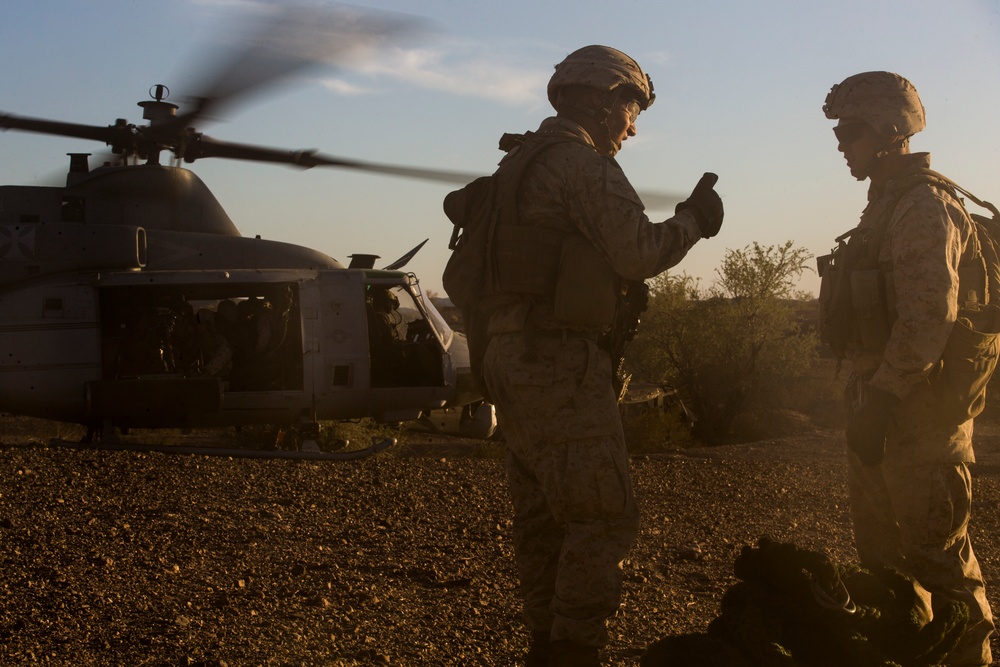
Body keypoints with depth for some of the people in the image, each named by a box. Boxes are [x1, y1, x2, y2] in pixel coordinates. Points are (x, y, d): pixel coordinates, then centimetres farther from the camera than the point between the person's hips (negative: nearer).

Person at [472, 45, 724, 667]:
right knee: (603, 516, -6)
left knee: (545, 514, 16)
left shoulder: (520, 163, 19)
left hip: (514, 358, 10)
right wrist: (692, 220, 1)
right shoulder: (584, 165, -11)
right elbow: (638, 253, -15)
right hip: (560, 362, -10)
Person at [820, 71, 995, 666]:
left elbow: (931, 314, -24)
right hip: (884, 400, 11)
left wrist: (882, 398, -26)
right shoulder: (889, 205, 17)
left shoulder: (925, 205, -15)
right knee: (881, 552, 18)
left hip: (920, 410, -10)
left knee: (938, 557, -5)